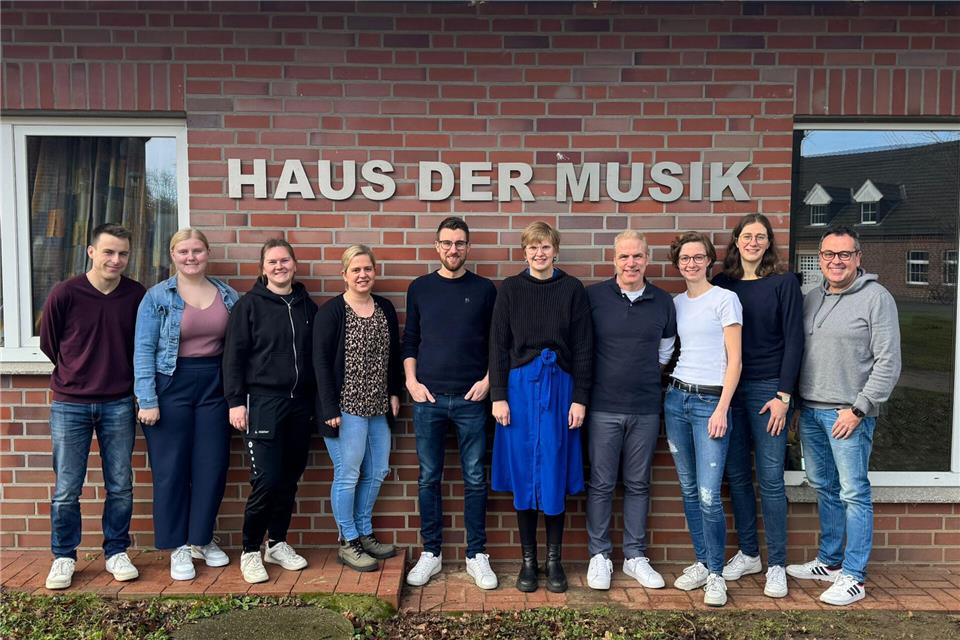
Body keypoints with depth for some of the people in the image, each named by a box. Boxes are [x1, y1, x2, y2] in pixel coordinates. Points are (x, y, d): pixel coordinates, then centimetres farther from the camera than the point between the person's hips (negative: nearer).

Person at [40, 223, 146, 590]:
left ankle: (117, 553, 23)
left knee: (121, 487, 8)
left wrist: (118, 374, 10)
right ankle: (63, 558, 23)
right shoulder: (65, 294, -9)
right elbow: (48, 343, 6)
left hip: (118, 405, 1)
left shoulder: (137, 295, -4)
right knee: (66, 490, 5)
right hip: (70, 406, -1)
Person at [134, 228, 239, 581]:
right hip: (171, 386, -3)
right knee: (171, 468, 4)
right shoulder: (157, 296, -3)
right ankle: (179, 546, 19)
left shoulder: (228, 296, 6)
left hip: (214, 386, 3)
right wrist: (147, 400, -11)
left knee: (212, 466, 6)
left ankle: (202, 538, 25)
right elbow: (144, 350, -6)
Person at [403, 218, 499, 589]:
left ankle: (477, 556, 16)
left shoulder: (484, 290, 4)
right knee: (429, 479, 7)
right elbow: (409, 341, 10)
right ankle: (431, 553, 20)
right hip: (428, 399, 1)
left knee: (475, 479, 4)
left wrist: (487, 380, -4)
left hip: (470, 399, -1)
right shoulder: (419, 288, 7)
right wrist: (411, 381, -1)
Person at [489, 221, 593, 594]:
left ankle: (554, 560, 19)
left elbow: (583, 348, 2)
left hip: (559, 387, 0)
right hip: (520, 386, 0)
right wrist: (498, 396, -3)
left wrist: (580, 398, -2)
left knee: (555, 476, 4)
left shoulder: (572, 290, 2)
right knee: (523, 475, 5)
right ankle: (528, 560, 19)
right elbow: (498, 346, 3)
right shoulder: (510, 289, 3)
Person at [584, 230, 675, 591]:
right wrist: (606, 373, 5)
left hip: (646, 409, 3)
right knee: (601, 484, 5)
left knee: (638, 484, 11)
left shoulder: (663, 302, 5)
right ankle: (599, 555, 18)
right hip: (604, 408, -2)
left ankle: (635, 556, 23)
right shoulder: (593, 296, -4)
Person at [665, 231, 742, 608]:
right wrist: (670, 389, 5)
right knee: (688, 490, 11)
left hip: (711, 400, -5)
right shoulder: (676, 303, 12)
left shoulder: (725, 299, -3)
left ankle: (715, 574, 7)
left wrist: (722, 409, -13)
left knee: (708, 495, -8)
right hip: (676, 397, 6)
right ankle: (701, 562, 23)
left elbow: (734, 360, -7)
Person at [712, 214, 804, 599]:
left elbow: (793, 341, -4)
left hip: (768, 389, -3)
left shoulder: (784, 283, -1)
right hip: (728, 388, 4)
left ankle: (776, 565, 12)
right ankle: (748, 553, 24)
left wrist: (783, 396, -10)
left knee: (770, 479, -1)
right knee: (737, 476, 9)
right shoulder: (722, 283, 7)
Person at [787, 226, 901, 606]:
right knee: (824, 489, 16)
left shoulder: (876, 298, -6)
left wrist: (859, 408, -14)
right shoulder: (811, 299, 12)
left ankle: (853, 577, 10)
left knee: (854, 493, 0)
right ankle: (829, 562, 30)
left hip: (849, 413, -6)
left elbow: (888, 362, -10)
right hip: (810, 411, 6)